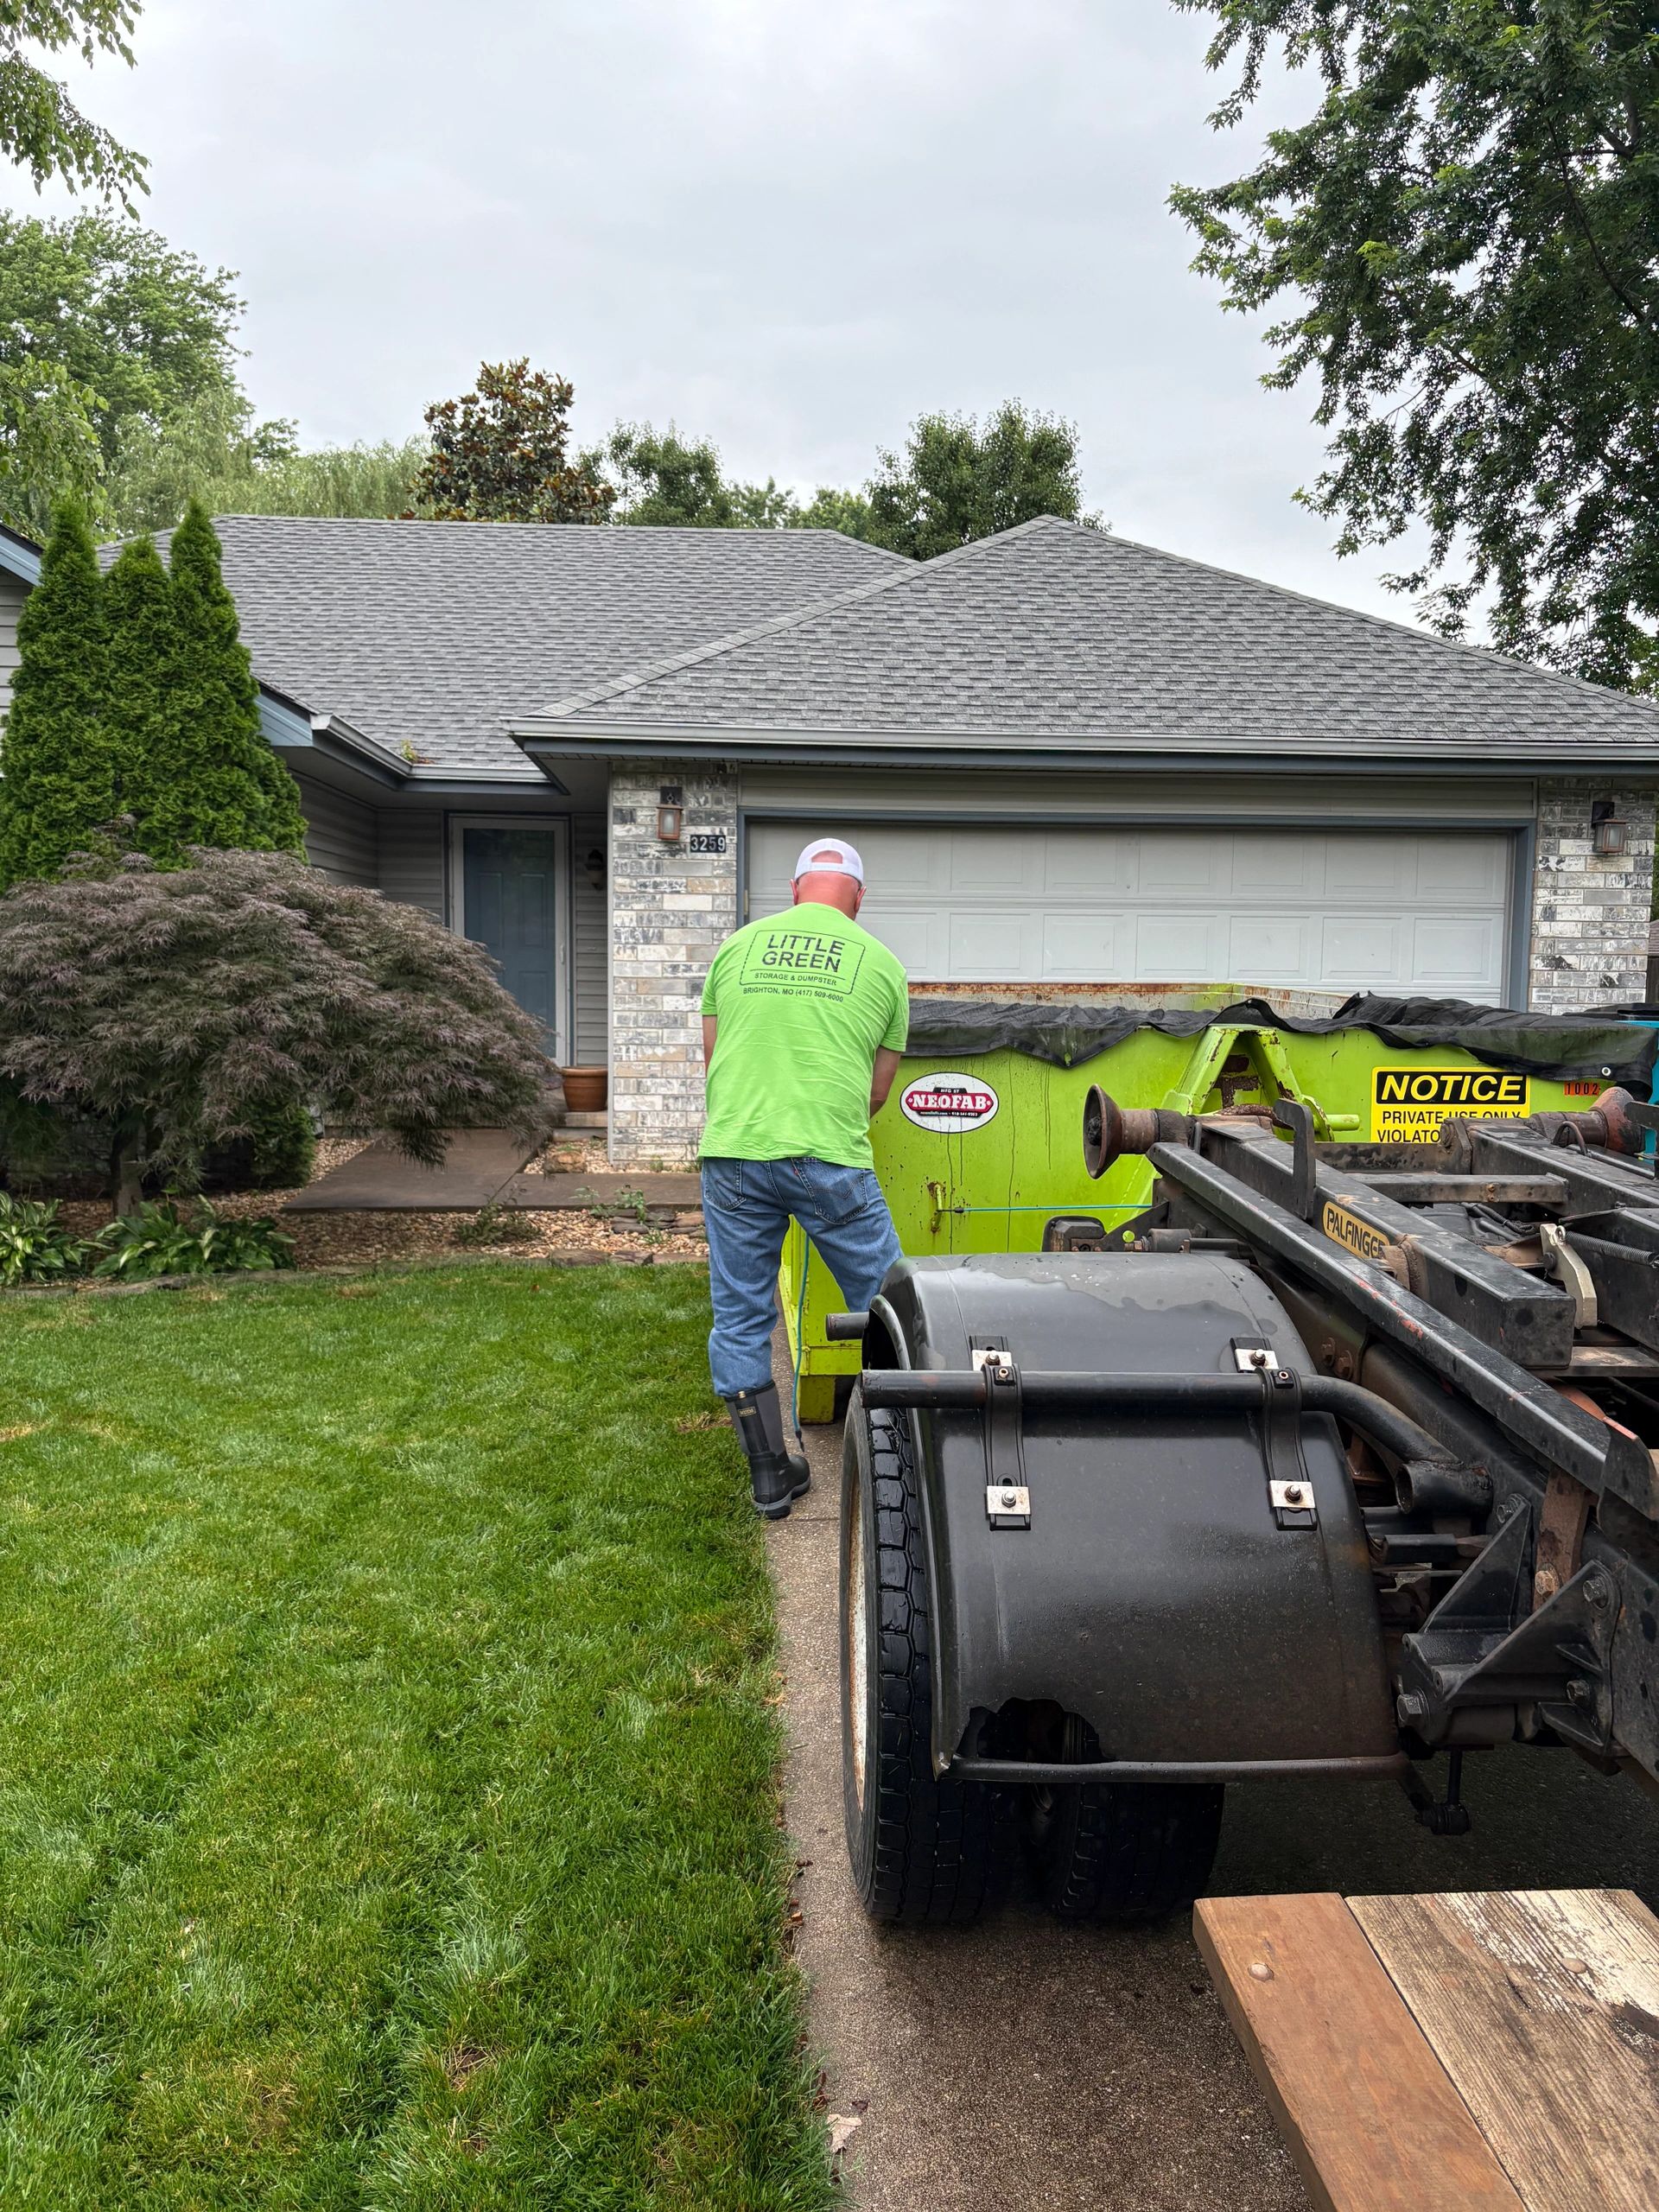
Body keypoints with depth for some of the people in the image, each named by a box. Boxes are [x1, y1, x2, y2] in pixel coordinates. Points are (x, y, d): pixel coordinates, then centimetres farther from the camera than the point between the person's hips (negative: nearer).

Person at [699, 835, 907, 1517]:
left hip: (733, 1154, 2)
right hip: (830, 1161, -2)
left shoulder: (737, 946, 12)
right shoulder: (880, 962, 8)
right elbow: (878, 1087, 13)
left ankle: (769, 1476, 21)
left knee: (740, 1319, 13)